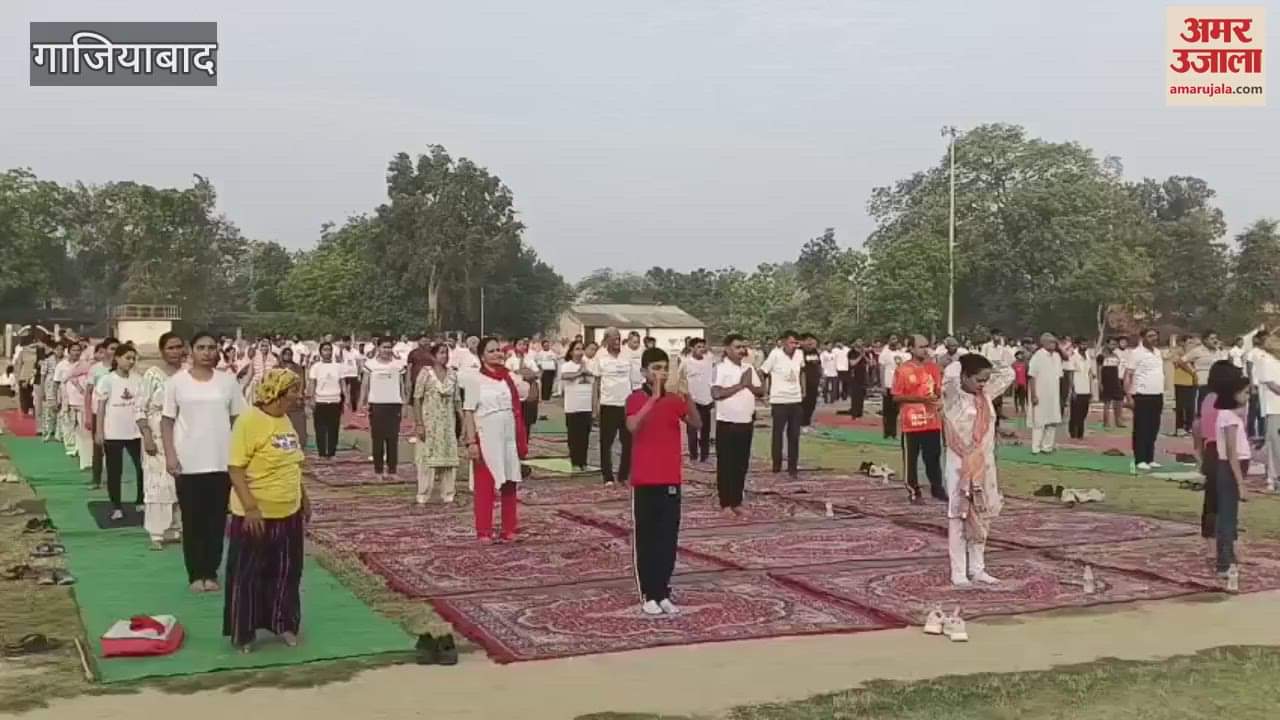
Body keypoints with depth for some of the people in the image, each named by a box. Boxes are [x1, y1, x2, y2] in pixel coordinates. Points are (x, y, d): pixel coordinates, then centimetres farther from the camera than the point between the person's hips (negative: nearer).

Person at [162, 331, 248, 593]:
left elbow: (238, 420, 7)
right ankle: (196, 573, 15)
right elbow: (167, 421, 1)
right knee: (192, 519, 5)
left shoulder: (228, 381, 3)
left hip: (222, 461, 1)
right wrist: (170, 455, -8)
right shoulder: (177, 381, -1)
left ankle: (211, 572, 17)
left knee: (217, 519, 7)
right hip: (188, 462, -1)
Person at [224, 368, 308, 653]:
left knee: (286, 574, 15)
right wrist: (250, 507, -25)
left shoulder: (286, 420, 6)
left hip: (288, 514, 7)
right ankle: (242, 633, 17)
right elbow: (235, 468, -21)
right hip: (256, 516, -7)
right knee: (247, 576, 6)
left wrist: (304, 498, 18)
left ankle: (283, 624, 29)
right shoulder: (249, 421, -18)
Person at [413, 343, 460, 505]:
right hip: (429, 422, -4)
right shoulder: (425, 373, -4)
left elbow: (456, 401, 11)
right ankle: (423, 497, 6)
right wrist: (419, 424, -12)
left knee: (449, 458, 4)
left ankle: (447, 496, 13)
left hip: (447, 423, 4)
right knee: (427, 459, -2)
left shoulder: (452, 375, 8)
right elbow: (417, 399, -6)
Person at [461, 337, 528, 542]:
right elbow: (468, 412, -8)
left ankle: (509, 529, 19)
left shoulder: (508, 378, 9)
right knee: (485, 486, 0)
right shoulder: (474, 379, -5)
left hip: (509, 437, 5)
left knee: (509, 484, 9)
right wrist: (471, 442, -15)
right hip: (486, 439, -5)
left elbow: (517, 408, 13)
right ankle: (484, 531, 7)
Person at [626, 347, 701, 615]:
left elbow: (697, 424, -8)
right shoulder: (636, 399, -5)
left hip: (671, 479, 4)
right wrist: (654, 397, -31)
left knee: (668, 538, 7)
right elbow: (632, 427, -25)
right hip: (645, 480, -4)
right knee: (645, 538, 3)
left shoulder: (675, 398, 6)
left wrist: (688, 396, -24)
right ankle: (648, 595, 10)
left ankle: (663, 593, 16)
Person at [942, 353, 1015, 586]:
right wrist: (962, 364, -9)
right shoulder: (953, 397, -12)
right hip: (961, 464, -6)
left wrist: (985, 371, 5)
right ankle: (958, 572, 6)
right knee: (959, 517, 0)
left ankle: (977, 569, 21)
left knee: (982, 517, 11)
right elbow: (950, 374, -30)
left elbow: (1009, 374, 15)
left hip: (985, 464, 6)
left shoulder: (986, 394, 7)